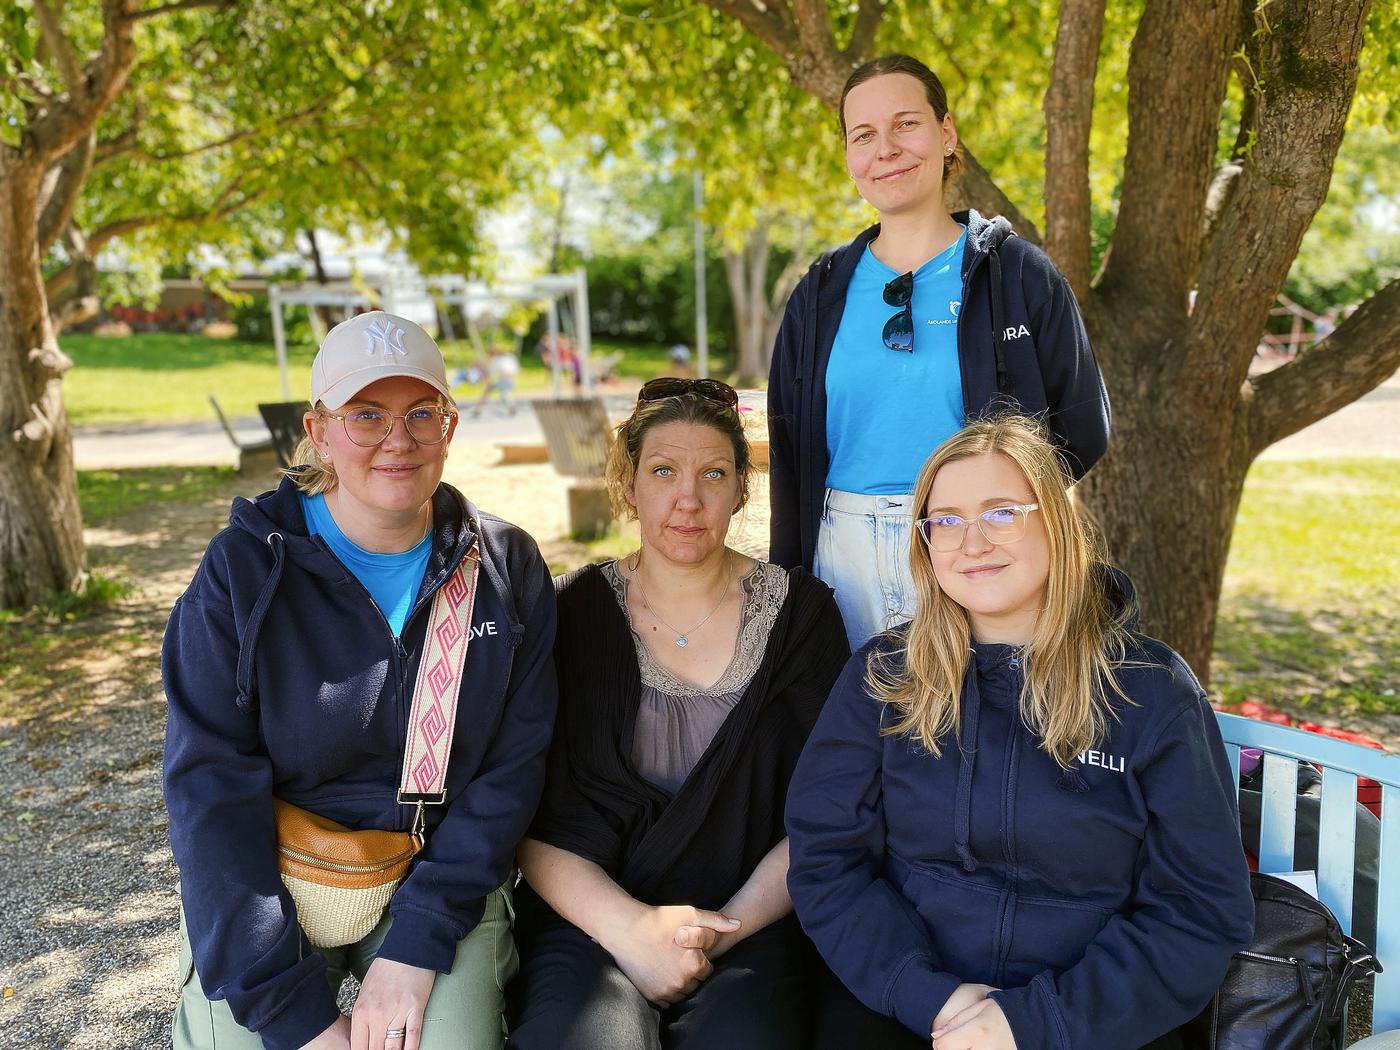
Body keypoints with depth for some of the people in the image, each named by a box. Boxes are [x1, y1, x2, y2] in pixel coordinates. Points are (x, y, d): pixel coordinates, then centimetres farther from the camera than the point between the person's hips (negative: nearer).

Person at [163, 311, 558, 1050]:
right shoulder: (245, 568, -10)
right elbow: (210, 792, -12)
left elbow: (514, 765, -6)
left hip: (441, 879, 1)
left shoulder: (505, 568, -5)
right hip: (265, 890, 0)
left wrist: (419, 941, -16)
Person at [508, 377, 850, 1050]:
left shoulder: (800, 611, 3)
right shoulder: (572, 615, 2)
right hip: (588, 917, 0)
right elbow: (531, 817, -2)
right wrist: (627, 926, -16)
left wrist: (730, 925, -11)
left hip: (751, 922, 1)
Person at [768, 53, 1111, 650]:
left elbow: (1082, 433, 2)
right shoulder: (821, 293, 8)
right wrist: (785, 588, 6)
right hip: (844, 552, 3)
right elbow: (788, 453, 10)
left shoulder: (1019, 275, 0)